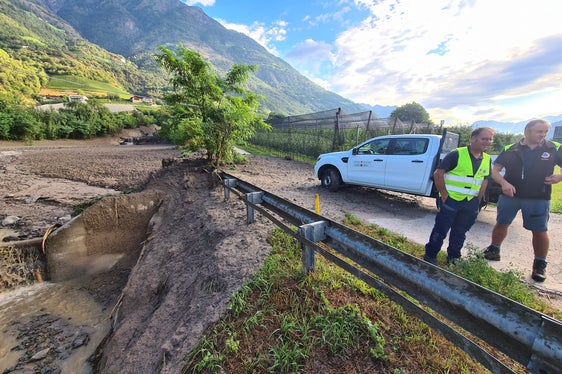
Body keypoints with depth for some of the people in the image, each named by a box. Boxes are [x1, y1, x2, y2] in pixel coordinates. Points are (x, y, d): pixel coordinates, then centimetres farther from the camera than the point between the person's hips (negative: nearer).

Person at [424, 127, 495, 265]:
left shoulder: (487, 159, 9)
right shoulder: (457, 154, -11)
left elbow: (485, 180, 17)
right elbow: (438, 173, -13)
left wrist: (478, 200, 10)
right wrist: (444, 194, -14)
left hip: (470, 204, 6)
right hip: (451, 200, -6)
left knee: (460, 233, 16)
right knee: (440, 231, 0)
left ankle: (453, 257, 32)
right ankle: (430, 256, 15)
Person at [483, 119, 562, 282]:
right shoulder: (510, 150, 0)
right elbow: (495, 170, -2)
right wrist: (504, 183, -19)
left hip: (539, 198, 0)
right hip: (509, 195, 0)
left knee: (540, 231, 4)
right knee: (501, 224, 11)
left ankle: (540, 265, 20)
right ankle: (494, 250, 28)